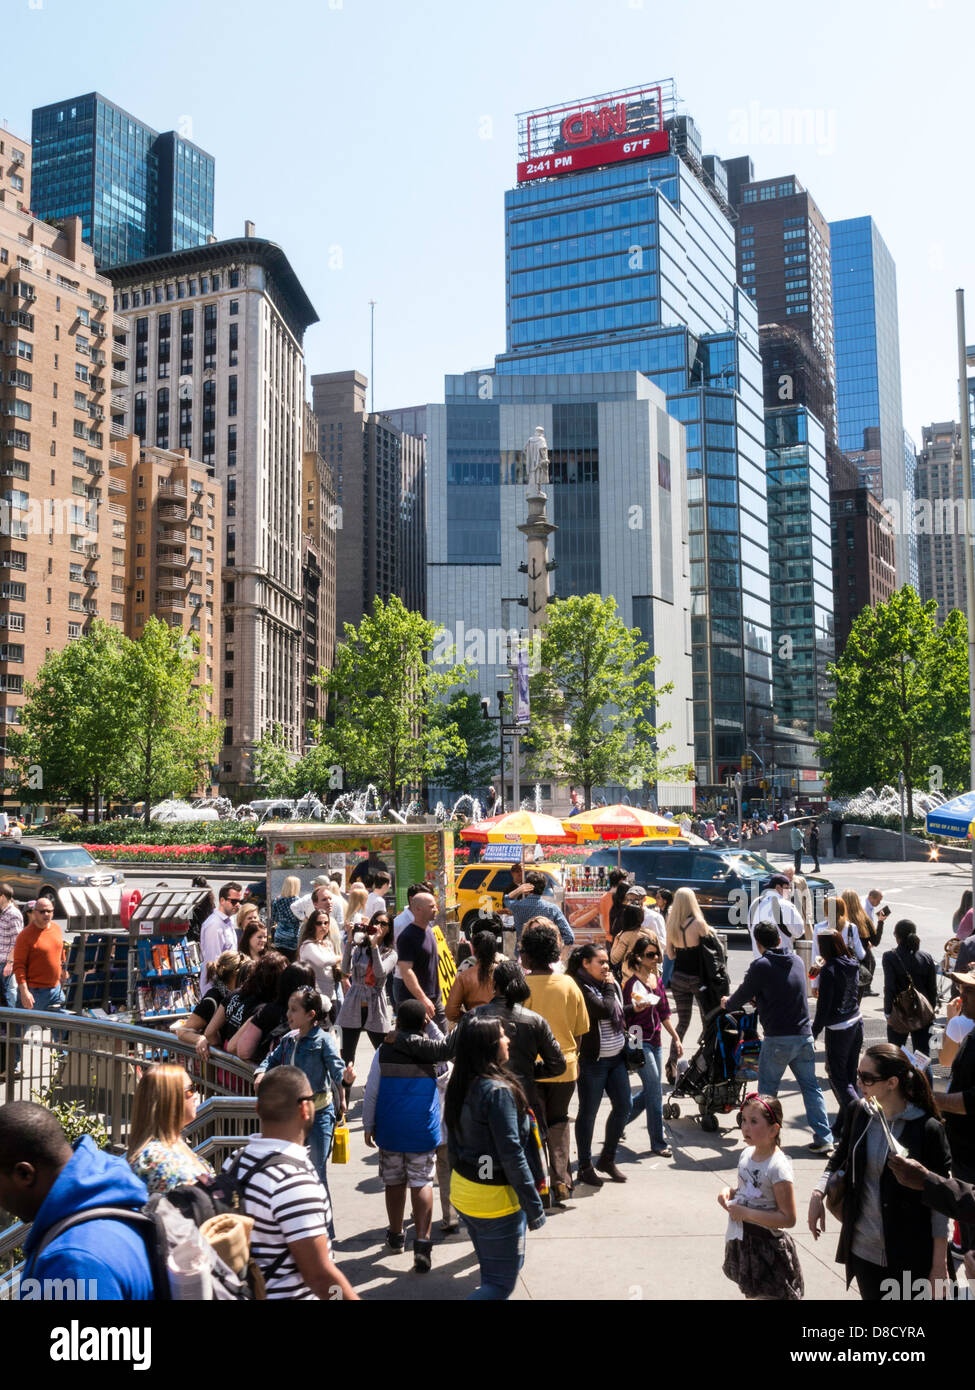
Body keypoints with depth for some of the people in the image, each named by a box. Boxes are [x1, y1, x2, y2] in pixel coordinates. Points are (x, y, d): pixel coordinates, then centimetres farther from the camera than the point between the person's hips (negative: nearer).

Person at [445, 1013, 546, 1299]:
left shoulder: (459, 1085, 2)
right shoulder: (498, 1091, -23)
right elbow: (511, 1156, -22)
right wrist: (534, 1207, -15)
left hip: (462, 1192, 8)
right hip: (496, 1200, -8)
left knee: (491, 1276, 21)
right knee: (502, 1284, 3)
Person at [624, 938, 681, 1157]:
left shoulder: (657, 979, 10)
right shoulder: (632, 982, -13)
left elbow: (664, 1013, 17)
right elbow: (624, 1015, -12)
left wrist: (676, 1038, 17)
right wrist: (637, 1007, -30)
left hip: (655, 1041, 8)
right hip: (639, 1042, -8)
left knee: (650, 1092, 14)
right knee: (655, 1092, -6)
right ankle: (658, 1142, 6)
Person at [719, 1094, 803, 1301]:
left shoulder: (778, 1167, -23)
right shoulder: (747, 1154, -1)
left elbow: (788, 1218, -23)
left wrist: (746, 1213, -25)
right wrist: (730, 1192, -5)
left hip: (767, 1245, -7)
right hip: (742, 1240, 7)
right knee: (751, 1293, 21)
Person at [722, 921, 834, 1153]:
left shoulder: (761, 965, -11)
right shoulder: (796, 960, 10)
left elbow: (743, 995, -2)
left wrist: (728, 1004, 20)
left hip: (778, 1038, -6)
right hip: (804, 1035, 6)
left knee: (767, 1090, 8)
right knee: (810, 1087, 10)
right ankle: (823, 1138, 6)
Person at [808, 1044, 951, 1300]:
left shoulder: (927, 1128, -16)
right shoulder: (858, 1112, -3)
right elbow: (840, 1158, 13)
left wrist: (939, 1264, -8)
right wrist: (818, 1192, -4)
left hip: (909, 1258, -4)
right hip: (862, 1248, 4)